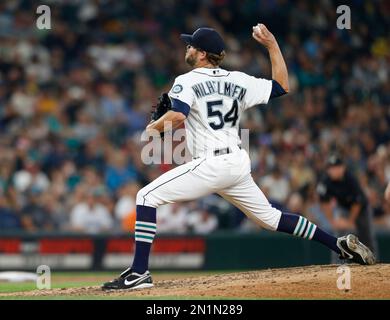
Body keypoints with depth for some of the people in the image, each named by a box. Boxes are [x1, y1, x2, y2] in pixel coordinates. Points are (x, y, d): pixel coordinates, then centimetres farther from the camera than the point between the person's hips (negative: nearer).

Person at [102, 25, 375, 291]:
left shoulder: (187, 81, -4)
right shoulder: (238, 80, 12)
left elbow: (177, 116, -21)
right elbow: (282, 87, 18)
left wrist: (154, 127, -1)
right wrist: (272, 44, 21)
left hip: (211, 165, -7)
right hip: (239, 163, 7)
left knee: (147, 197, -4)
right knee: (270, 216, 22)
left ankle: (139, 273, -14)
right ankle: (340, 244, 19)